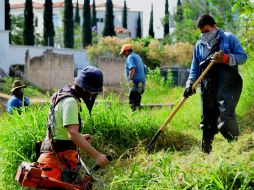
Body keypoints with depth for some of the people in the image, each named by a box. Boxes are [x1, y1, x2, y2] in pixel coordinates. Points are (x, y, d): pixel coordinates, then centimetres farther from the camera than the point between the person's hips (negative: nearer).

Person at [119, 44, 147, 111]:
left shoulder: (130, 57, -8)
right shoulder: (137, 56, 22)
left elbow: (132, 69, -23)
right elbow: (144, 68, 26)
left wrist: (129, 79, -16)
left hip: (135, 82, -10)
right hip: (141, 82, 10)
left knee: (133, 102, -10)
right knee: (137, 102, 12)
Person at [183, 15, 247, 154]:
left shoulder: (229, 38, 6)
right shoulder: (199, 45, 18)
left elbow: (243, 56, 0)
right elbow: (195, 68, 19)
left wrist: (225, 58, -15)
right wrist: (190, 84, 4)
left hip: (227, 85, -5)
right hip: (208, 88, 5)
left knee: (225, 117, -20)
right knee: (207, 121, 4)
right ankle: (206, 151, 11)